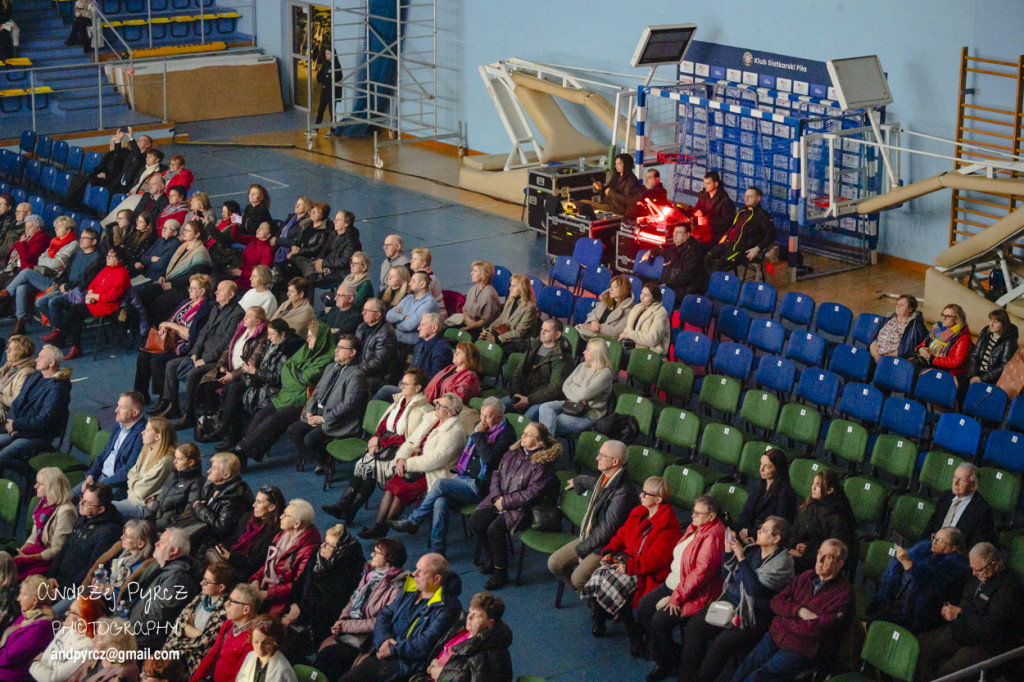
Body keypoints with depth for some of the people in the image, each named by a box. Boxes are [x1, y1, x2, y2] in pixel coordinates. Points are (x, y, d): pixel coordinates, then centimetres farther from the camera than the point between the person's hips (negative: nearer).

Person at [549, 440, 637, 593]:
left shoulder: (623, 492, -27)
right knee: (554, 563, 4)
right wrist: (577, 481, 51)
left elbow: (607, 530, -25)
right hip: (589, 537, 9)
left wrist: (582, 549, -16)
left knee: (578, 578, -24)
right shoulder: (604, 477, 2)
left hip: (606, 546, -9)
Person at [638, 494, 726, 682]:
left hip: (695, 594, -10)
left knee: (659, 620, -21)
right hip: (673, 583, 10)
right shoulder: (695, 527, 8)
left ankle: (669, 665, 3)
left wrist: (676, 597, -23)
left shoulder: (713, 536, -22)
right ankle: (661, 657, 14)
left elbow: (701, 571, -26)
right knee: (643, 607, 1)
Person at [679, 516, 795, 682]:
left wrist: (741, 558, -19)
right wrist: (728, 550, 2)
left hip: (753, 615, -7)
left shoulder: (782, 562, -11)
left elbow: (755, 589, -21)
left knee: (721, 646, -28)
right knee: (694, 626, -14)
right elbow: (728, 573, 18)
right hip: (729, 600, 7)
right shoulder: (752, 548, 9)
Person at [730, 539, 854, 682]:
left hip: (802, 651, -6)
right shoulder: (806, 577, 12)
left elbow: (818, 629, -18)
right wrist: (799, 611, -12)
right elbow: (776, 602, 7)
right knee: (744, 669, -11)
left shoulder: (843, 594, -9)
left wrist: (785, 620, -6)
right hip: (776, 635, 6)